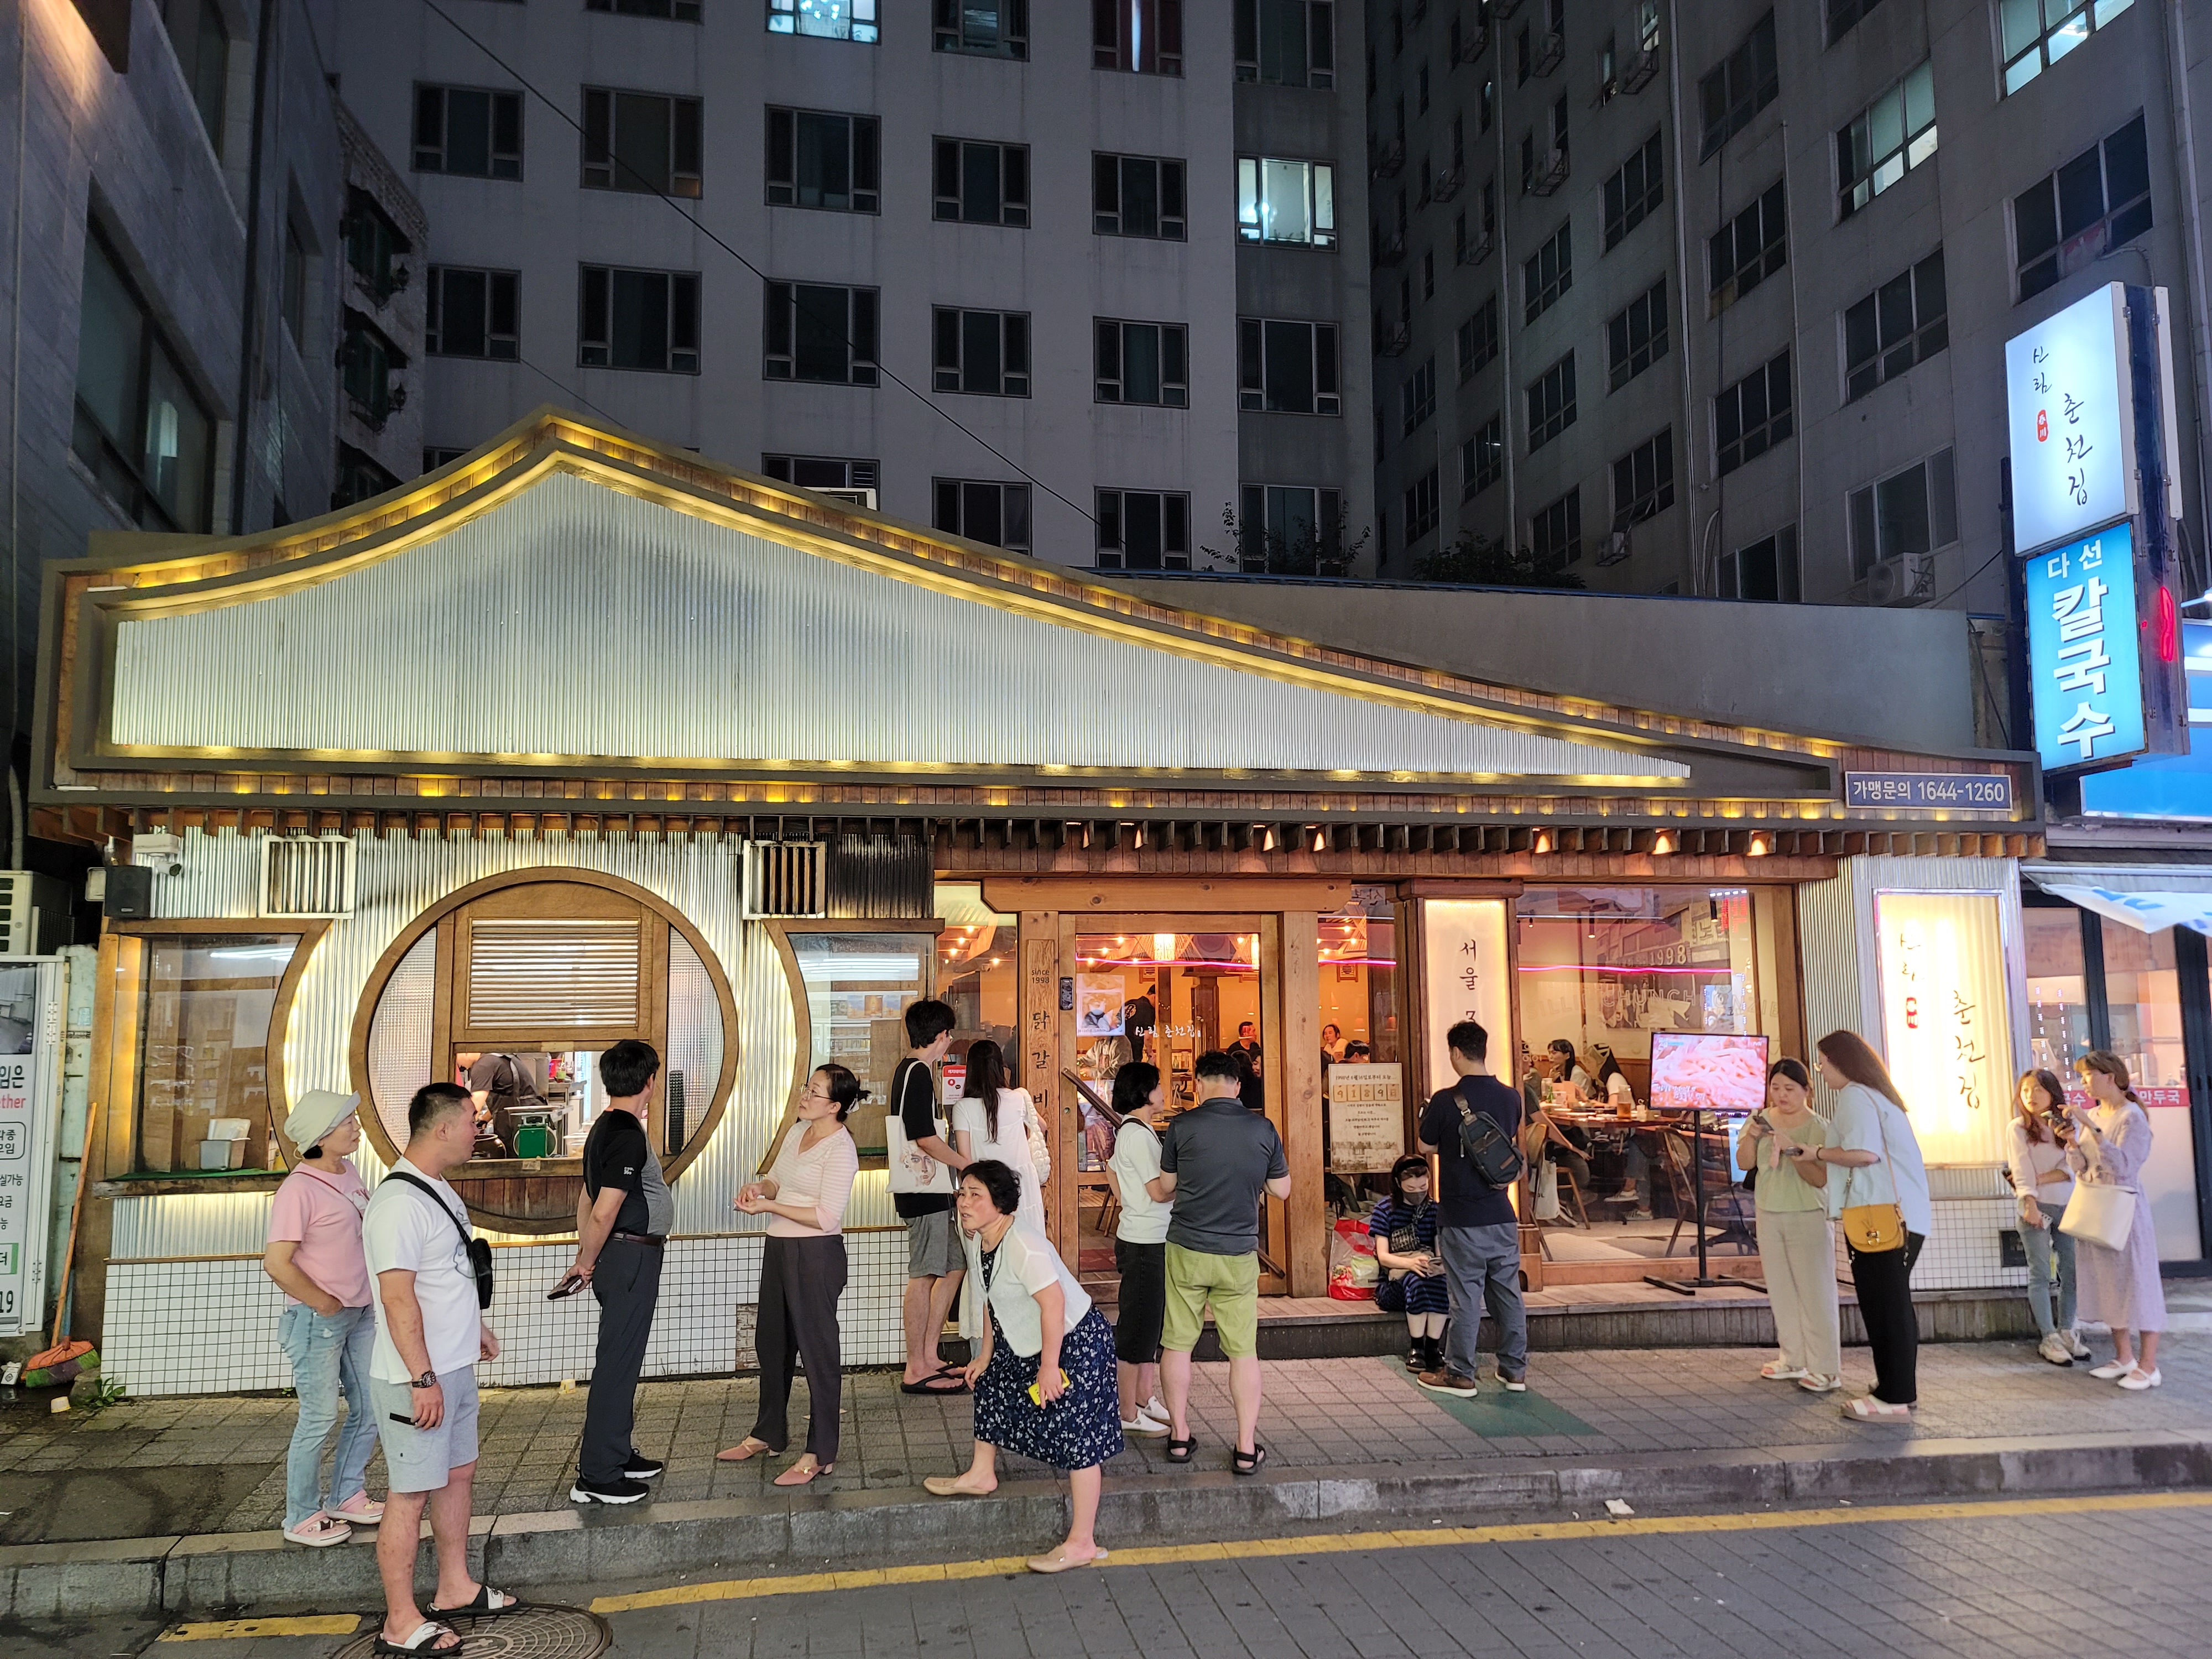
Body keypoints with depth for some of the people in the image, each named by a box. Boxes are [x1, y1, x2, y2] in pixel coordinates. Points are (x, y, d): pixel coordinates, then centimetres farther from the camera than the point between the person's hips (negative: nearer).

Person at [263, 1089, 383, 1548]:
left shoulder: (349, 1173, 6)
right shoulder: (299, 1190, -19)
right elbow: (277, 1263, -24)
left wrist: (366, 1298, 13)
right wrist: (325, 1304, -16)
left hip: (359, 1314, 8)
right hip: (318, 1321, -8)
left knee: (369, 1410, 15)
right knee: (320, 1419, 3)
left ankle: (347, 1497, 32)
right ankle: (302, 1517, 19)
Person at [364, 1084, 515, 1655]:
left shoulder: (439, 1190, 9)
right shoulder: (398, 1202, -23)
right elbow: (399, 1297, -25)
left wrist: (477, 1325, 28)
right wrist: (423, 1379, -24)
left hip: (454, 1368, 10)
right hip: (417, 1378, -10)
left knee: (458, 1475, 18)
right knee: (411, 1494, 0)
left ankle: (455, 1589, 32)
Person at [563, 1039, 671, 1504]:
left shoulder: (604, 1128, 11)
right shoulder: (629, 1135, -19)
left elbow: (587, 1198, 16)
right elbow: (604, 1213, -22)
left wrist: (585, 1256, 16)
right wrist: (588, 1262, -9)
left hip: (621, 1258, 10)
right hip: (631, 1257, -10)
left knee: (620, 1361, 19)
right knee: (617, 1364, -5)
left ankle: (618, 1454, 31)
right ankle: (596, 1477, 0)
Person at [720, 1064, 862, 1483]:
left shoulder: (841, 1149, -18)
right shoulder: (798, 1131, 7)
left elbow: (827, 1217, -23)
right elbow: (777, 1178, 16)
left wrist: (768, 1206, -21)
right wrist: (759, 1187, -7)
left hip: (816, 1255, -9)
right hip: (779, 1248, 9)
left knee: (817, 1349, -1)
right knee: (772, 1342, 20)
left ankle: (820, 1454, 9)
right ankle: (768, 1433, 37)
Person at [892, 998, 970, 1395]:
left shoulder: (910, 1070, 16)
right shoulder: (919, 1073, -16)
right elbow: (926, 1139, -21)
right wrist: (969, 1166, -11)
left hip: (930, 1191, 10)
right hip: (924, 1194, -10)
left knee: (953, 1267, 14)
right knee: (922, 1277, -4)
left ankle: (929, 1357, 20)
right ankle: (917, 1371, 2)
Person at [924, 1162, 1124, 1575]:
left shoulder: (1022, 1246, -31)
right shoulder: (977, 1242, -1)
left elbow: (1053, 1303, -32)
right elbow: (995, 1302, 12)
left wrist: (1049, 1367, -28)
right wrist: (985, 1355, 17)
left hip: (1076, 1342, -11)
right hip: (1024, 1343, 11)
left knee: (1076, 1437, -7)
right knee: (991, 1385, 28)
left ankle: (1082, 1544, 1)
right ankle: (982, 1475, 51)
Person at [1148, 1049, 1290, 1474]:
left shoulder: (1183, 1126, -8)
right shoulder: (1263, 1129, -4)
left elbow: (1165, 1188, 3)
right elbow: (1282, 1189, 6)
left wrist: (1143, 1187, 24)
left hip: (1186, 1250, -1)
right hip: (1239, 1254, 1)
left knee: (1177, 1343, 12)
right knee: (1243, 1351, 7)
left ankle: (1179, 1437, 19)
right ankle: (1247, 1449, 9)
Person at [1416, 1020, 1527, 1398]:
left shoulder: (1445, 1101, -15)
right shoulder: (1511, 1097, 1)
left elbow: (1426, 1146, -1)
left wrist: (1426, 1116, 15)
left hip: (1462, 1218, -5)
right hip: (1502, 1214, 5)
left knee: (1466, 1297, 1)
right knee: (1508, 1292, 13)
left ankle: (1460, 1374, 10)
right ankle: (1515, 1369, 21)